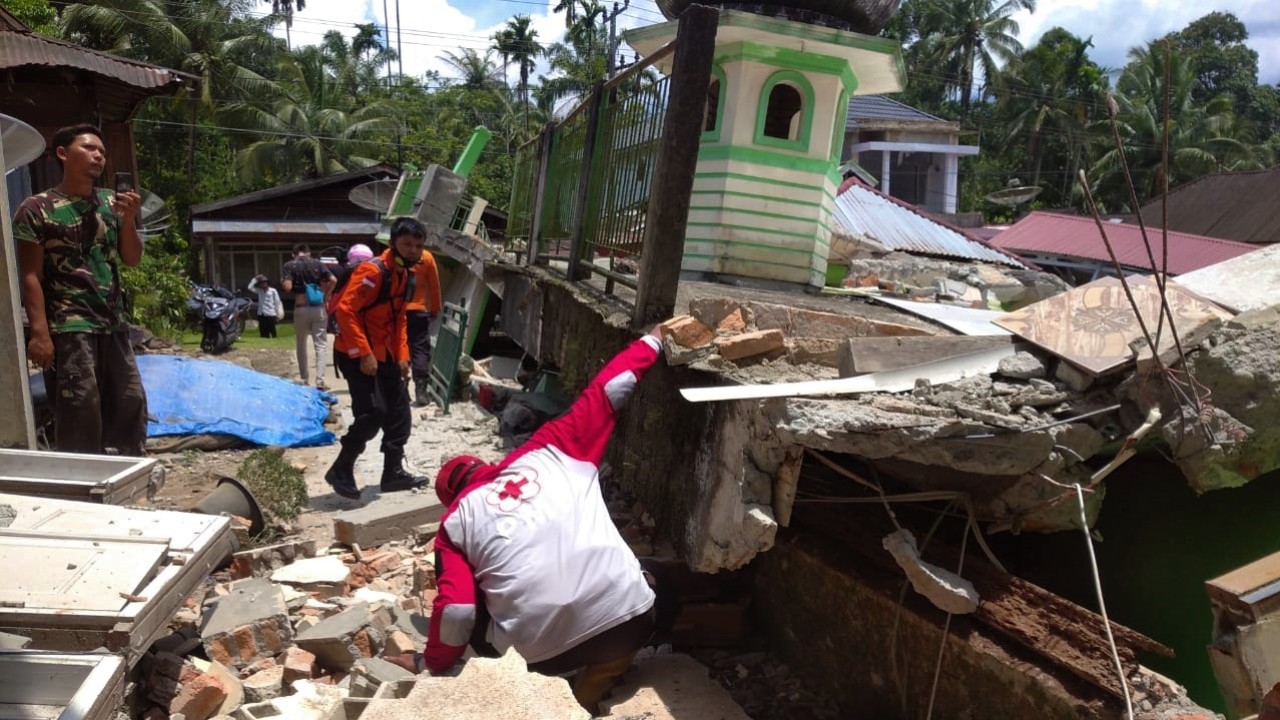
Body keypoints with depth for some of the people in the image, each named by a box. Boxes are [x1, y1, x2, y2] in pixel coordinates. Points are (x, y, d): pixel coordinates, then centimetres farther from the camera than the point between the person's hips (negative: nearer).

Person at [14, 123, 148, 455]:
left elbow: (132, 260, 10)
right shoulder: (37, 209, -4)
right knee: (80, 413, -6)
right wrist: (39, 332, -16)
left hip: (113, 324, 6)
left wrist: (128, 219, -7)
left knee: (131, 404, 8)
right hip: (68, 327, -5)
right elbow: (30, 276, -7)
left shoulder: (112, 203, 11)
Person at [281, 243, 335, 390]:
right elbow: (333, 280, -5)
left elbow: (287, 287, -12)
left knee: (302, 346, 14)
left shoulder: (289, 265, -1)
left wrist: (282, 282, 10)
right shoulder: (318, 263, 5)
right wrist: (325, 294, 9)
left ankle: (305, 382, 19)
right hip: (318, 308, 1)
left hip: (301, 309, -1)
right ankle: (320, 381, -10)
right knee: (321, 344, 2)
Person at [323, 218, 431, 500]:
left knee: (399, 411, 9)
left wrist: (402, 355, 10)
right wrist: (363, 353, -27)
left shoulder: (407, 274, 9)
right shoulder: (373, 271, -20)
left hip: (385, 354, 9)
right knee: (373, 412, -14)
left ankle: (394, 472, 19)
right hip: (358, 355, -9)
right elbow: (345, 310, -25)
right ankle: (340, 471, 3)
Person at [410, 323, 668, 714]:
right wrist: (653, 341, 32)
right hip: (626, 615, -2)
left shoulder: (455, 521, 13)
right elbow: (605, 392, 18)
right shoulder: (549, 451, 14)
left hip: (541, 651, 2)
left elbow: (456, 610, 4)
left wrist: (430, 664, 22)